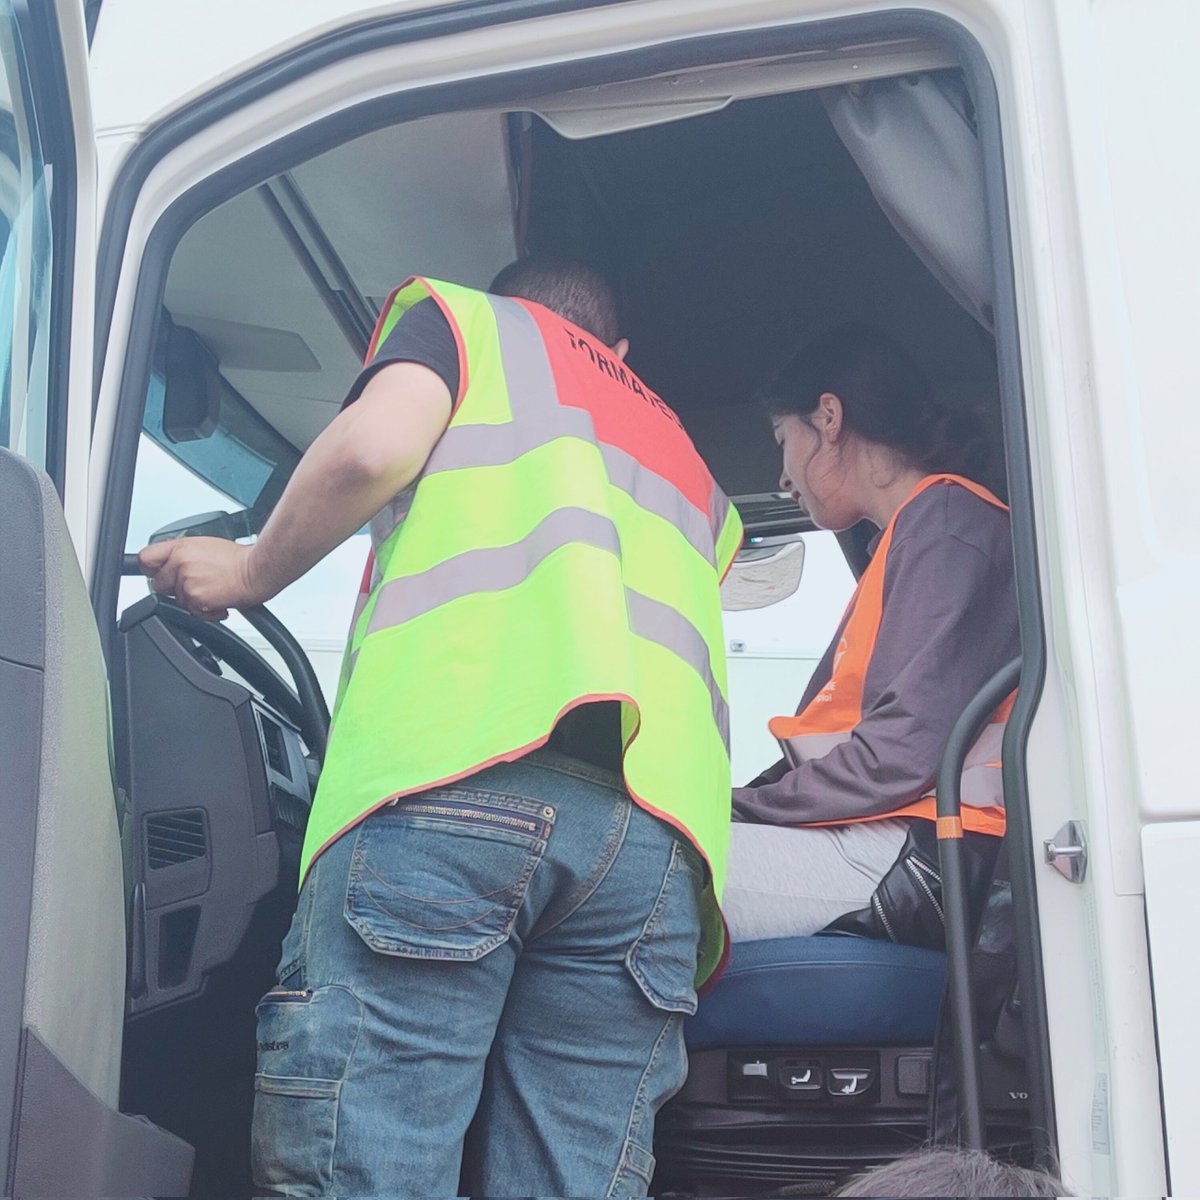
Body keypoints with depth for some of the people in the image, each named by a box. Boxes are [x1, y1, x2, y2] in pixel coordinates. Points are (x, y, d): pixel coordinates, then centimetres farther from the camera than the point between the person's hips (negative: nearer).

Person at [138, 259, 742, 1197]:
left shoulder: (466, 316, 24)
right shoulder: (688, 464, 39)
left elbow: (374, 444, 3)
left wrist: (250, 573, 17)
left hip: (455, 766, -5)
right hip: (657, 821, 6)